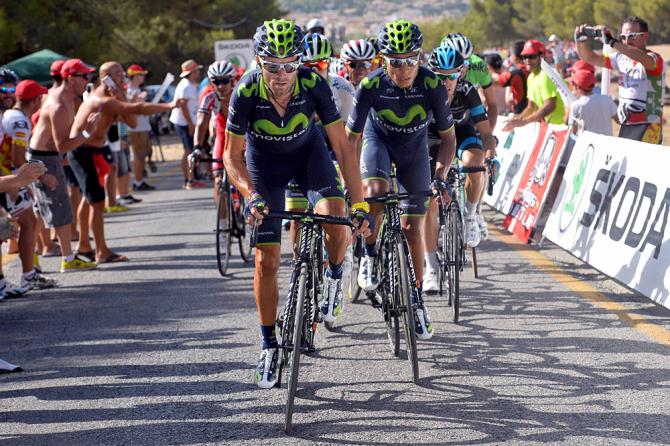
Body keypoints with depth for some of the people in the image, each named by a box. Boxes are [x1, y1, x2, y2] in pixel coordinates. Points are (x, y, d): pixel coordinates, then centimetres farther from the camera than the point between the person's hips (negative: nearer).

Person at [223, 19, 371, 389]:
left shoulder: (313, 84, -30)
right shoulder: (246, 92, -30)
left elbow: (342, 146, -24)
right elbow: (232, 156, -20)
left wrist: (358, 203, -28)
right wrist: (252, 196, -37)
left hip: (308, 152, 0)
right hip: (264, 161, 0)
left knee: (336, 221, -26)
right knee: (267, 259, -5)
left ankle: (335, 273, 9)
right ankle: (269, 348, 10)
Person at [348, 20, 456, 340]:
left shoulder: (432, 85, -29)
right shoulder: (371, 85, -30)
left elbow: (447, 137, -17)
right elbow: (351, 138, -21)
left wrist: (441, 175, -32)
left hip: (414, 148, 1)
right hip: (379, 140, 0)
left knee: (412, 228, -2)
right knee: (376, 191, -33)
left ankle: (417, 300, 14)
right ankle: (370, 255, -7)